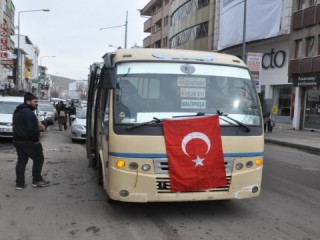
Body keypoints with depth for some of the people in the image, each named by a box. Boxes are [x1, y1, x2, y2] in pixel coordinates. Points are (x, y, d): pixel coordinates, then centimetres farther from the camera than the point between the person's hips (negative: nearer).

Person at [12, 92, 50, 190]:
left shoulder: (18, 111, 14)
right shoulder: (28, 112, -21)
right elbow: (31, 128, -28)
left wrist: (37, 125, 5)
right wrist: (36, 139, -16)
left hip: (18, 140, 9)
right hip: (29, 141, -9)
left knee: (21, 161, 13)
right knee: (39, 160, 5)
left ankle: (19, 183, 14)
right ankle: (37, 180, 12)